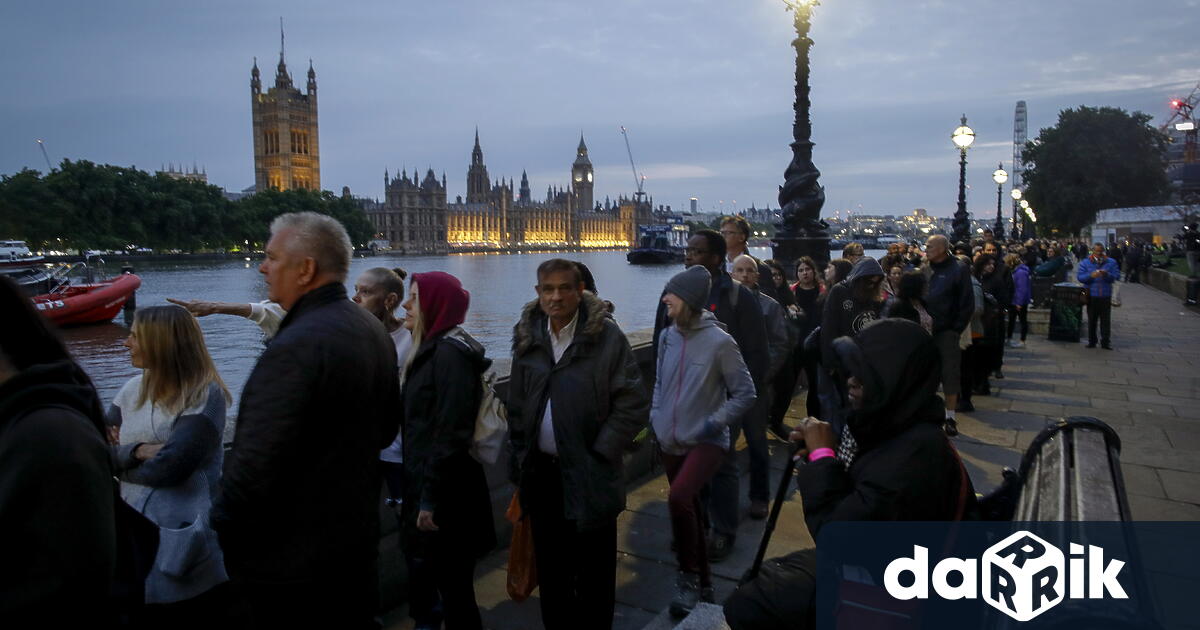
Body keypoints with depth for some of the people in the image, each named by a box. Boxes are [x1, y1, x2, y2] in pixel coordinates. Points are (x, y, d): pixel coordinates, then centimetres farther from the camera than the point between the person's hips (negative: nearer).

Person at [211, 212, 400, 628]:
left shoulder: (296, 347, -26)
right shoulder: (374, 331, 3)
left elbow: (254, 465, -27)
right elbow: (386, 430, 13)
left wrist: (223, 527, -11)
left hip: (289, 560, -8)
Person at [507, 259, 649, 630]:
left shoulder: (606, 336, -12)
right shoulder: (528, 337, 3)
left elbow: (634, 403, -11)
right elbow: (516, 405, 12)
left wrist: (600, 453, -12)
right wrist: (518, 458, 9)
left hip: (589, 475, -4)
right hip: (541, 472, 4)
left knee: (594, 570, 9)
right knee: (551, 568, 18)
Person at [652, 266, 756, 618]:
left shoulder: (719, 342, -15)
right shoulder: (667, 336, 1)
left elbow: (746, 394, -7)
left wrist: (713, 423, -15)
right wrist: (656, 417, 6)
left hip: (706, 442, -6)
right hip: (671, 442, 6)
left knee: (679, 498, -27)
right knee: (689, 510, 15)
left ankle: (689, 578, -6)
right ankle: (703, 584, 34)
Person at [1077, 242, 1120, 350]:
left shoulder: (1111, 262, 7)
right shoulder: (1085, 262, 5)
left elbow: (1117, 276, 0)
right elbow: (1079, 277, -4)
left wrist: (1107, 274, -19)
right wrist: (1091, 275, -20)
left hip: (1106, 296, 0)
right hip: (1091, 295, 0)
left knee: (1106, 320, 0)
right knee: (1092, 319, 5)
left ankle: (1105, 342, 5)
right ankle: (1091, 341, 13)